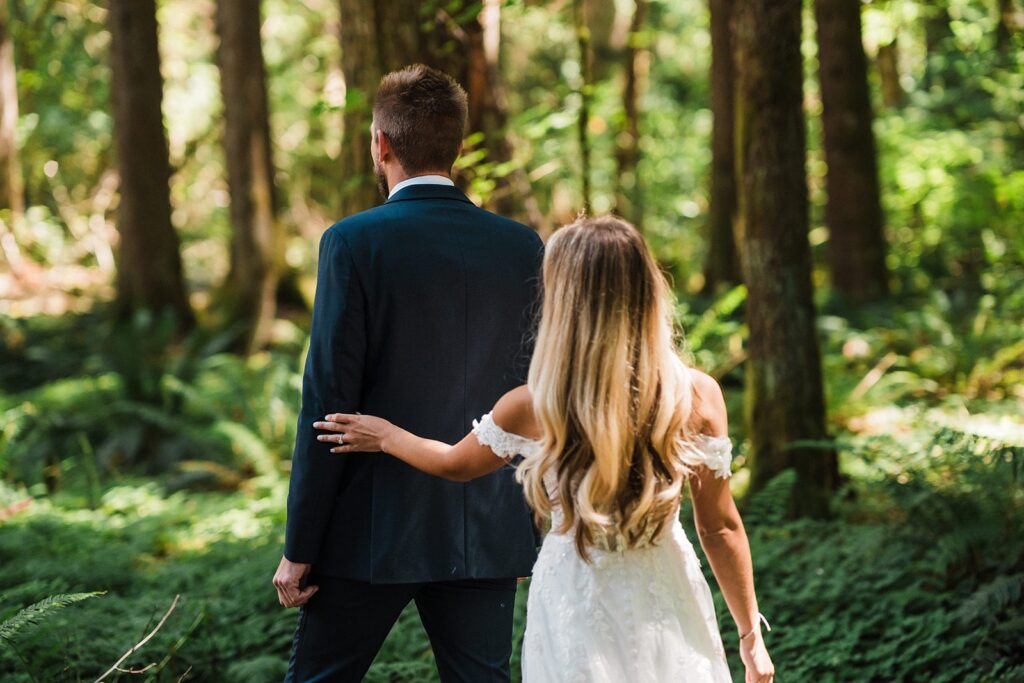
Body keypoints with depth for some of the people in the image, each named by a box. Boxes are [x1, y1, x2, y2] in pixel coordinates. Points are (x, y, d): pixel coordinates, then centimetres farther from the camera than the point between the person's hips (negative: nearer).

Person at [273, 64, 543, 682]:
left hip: (372, 535, -3)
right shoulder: (524, 248, 1)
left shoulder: (354, 243, -10)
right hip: (489, 535, 4)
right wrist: (528, 531, 16)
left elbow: (329, 403, -11)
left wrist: (299, 548, -6)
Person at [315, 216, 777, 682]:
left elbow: (455, 465, 6)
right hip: (665, 607, 1)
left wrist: (385, 436, 26)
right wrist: (750, 633, 4)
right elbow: (720, 528, -9)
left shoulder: (532, 408, -15)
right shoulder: (698, 396, -16)